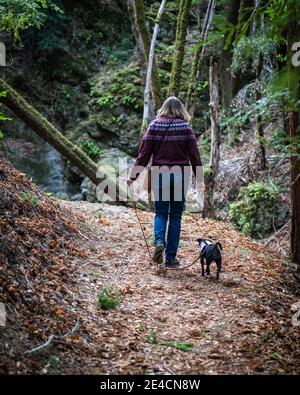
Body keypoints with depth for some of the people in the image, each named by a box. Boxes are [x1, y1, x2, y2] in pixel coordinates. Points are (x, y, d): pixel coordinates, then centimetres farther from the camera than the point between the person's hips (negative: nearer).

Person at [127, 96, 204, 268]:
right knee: (175, 216, 7)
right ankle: (171, 257, 7)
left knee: (160, 213, 13)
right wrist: (200, 179, 5)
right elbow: (194, 155, -1)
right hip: (180, 175, 0)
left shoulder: (154, 126, 2)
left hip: (159, 174, 1)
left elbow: (144, 153, -2)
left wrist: (133, 176, 1)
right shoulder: (185, 127, 0)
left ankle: (159, 242, -14)